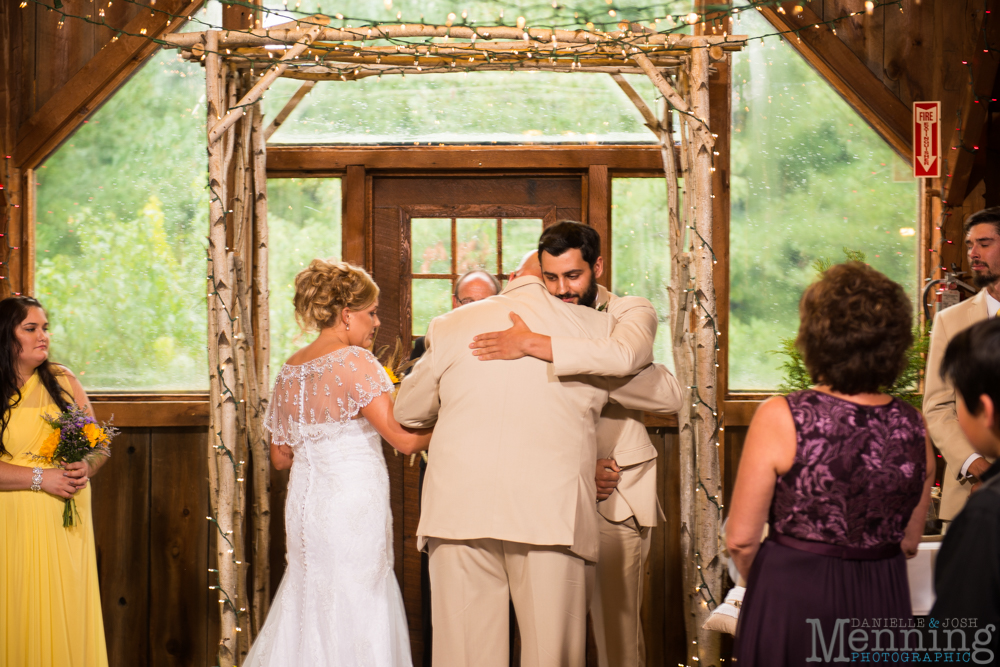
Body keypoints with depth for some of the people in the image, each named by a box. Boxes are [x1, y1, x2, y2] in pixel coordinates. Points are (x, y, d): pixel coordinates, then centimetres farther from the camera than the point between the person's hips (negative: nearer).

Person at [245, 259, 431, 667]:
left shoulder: (290, 370, 9)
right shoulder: (355, 362, -12)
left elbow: (280, 457, 16)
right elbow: (405, 439, -17)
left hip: (303, 506, 7)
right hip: (353, 504, -7)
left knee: (307, 612, 12)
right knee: (356, 614, -2)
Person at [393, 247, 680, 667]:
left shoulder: (452, 325, 12)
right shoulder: (593, 328, 7)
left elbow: (407, 412, 24)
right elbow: (665, 395, 18)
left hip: (459, 507, 2)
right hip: (553, 512, -1)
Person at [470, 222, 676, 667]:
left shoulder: (632, 313, -2)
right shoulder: (537, 320, 8)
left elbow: (623, 355, -28)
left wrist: (532, 345, -31)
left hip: (618, 495, -3)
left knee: (616, 619, -4)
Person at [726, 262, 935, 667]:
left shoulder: (780, 418, -15)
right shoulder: (914, 428, -4)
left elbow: (741, 539, -8)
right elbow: (909, 542, 8)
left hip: (791, 603, -3)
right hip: (885, 605, 3)